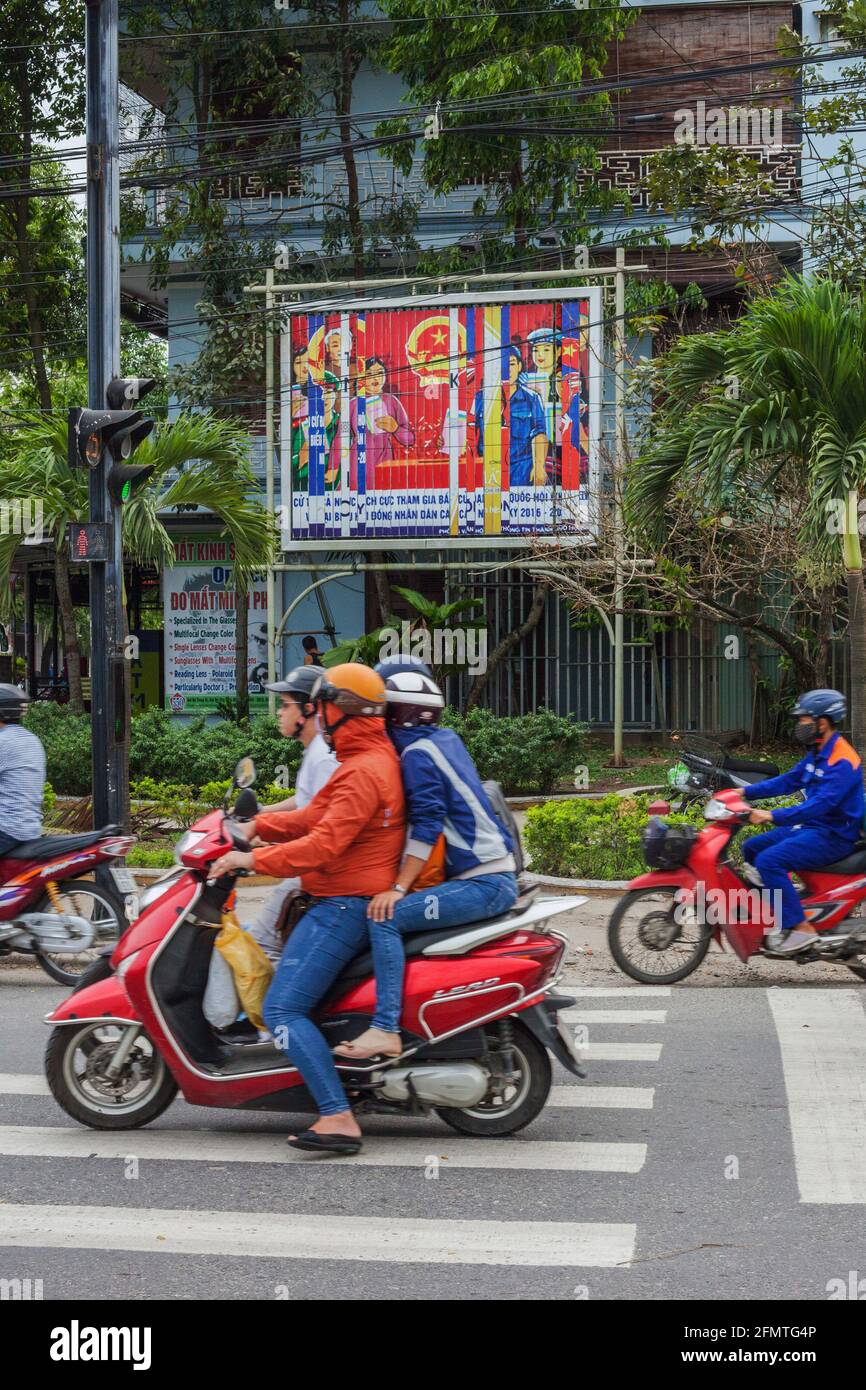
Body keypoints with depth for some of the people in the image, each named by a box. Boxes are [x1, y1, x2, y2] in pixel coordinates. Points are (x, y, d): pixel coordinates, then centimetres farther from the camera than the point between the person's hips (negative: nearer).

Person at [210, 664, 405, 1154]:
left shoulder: (363, 772, -19)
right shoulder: (376, 757, 14)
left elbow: (322, 846, -27)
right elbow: (318, 818, 17)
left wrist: (251, 860, -20)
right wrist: (255, 826, 10)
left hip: (344, 906, -11)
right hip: (346, 902, 11)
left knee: (282, 1009, -16)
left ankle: (339, 1119, -22)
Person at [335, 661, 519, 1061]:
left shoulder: (418, 753, -11)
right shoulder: (445, 739, 16)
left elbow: (427, 826, -19)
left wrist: (398, 888, -20)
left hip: (484, 884, -10)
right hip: (495, 877, 10)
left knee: (385, 918, -20)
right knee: (395, 910, 19)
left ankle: (385, 1030, -26)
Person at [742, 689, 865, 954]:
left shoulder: (842, 762, -21)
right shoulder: (817, 754, 12)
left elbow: (822, 803, -31)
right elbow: (789, 781, 17)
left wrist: (773, 816, -36)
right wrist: (746, 792, 7)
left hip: (833, 835, -10)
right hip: (810, 826, 10)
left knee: (769, 860, -26)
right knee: (752, 848, 12)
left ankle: (801, 928, -23)